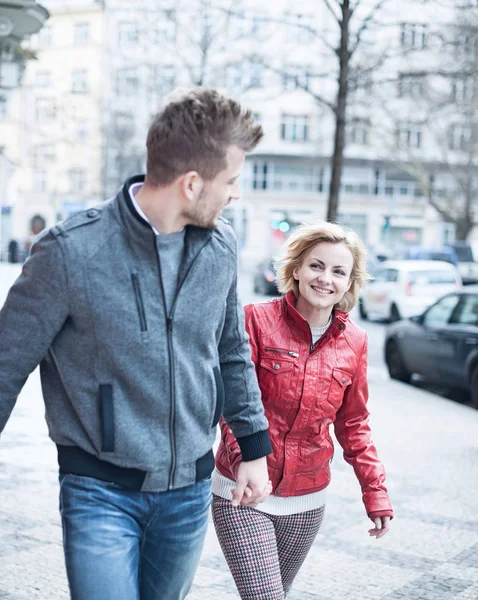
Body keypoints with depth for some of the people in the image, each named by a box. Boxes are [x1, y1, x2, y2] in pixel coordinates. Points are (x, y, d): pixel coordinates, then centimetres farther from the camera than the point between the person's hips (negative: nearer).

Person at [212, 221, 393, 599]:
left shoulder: (354, 343, 2)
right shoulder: (258, 320, -10)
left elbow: (354, 425, 11)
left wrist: (376, 492, 6)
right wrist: (246, 459, -27)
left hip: (306, 503, 4)